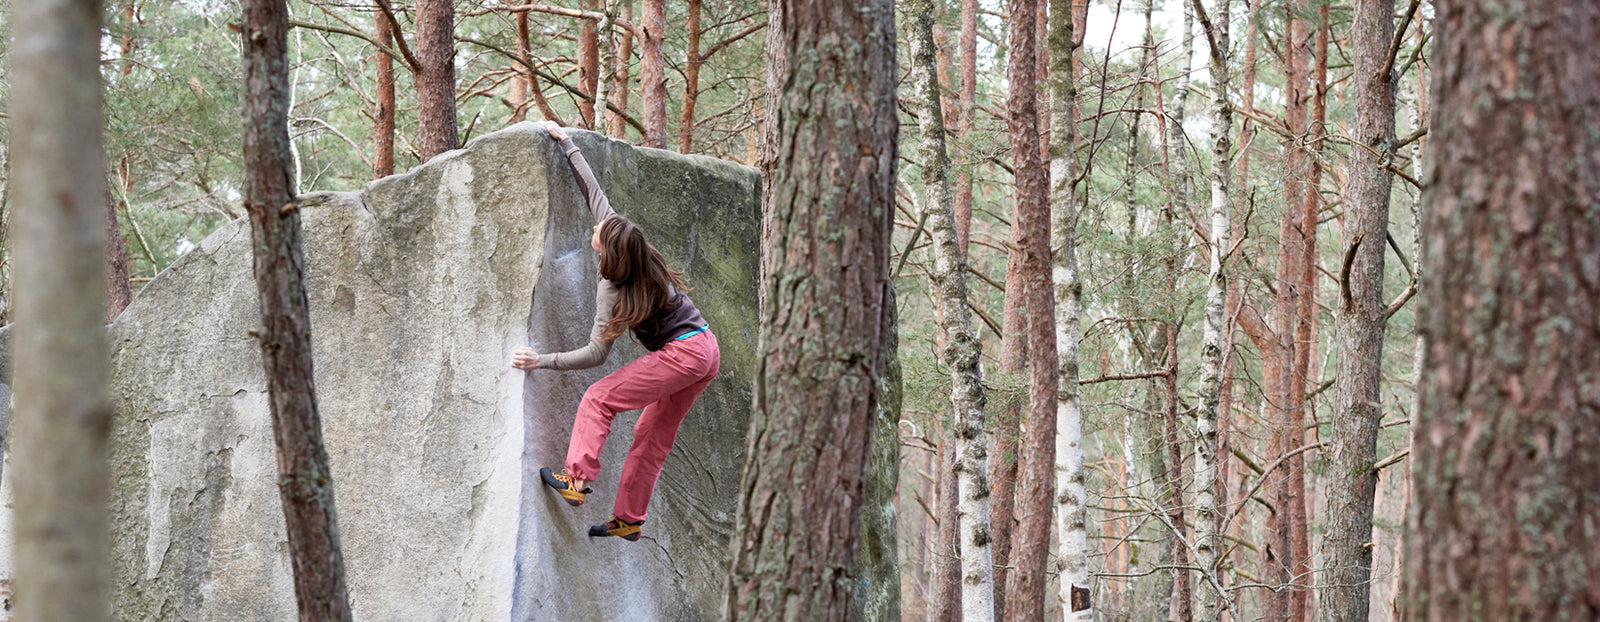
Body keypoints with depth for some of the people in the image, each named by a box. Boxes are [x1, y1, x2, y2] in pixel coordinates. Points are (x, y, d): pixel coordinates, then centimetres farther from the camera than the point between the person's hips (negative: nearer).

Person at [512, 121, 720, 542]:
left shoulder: (613, 290, -18)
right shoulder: (622, 236, -1)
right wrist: (567, 144, 13)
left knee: (599, 399, -7)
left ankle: (576, 479, -14)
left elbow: (595, 354, -16)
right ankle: (629, 519, 14)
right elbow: (593, 191, 7)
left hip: (681, 355, -9)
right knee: (654, 436, 11)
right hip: (705, 350, 9)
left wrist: (542, 362, -14)